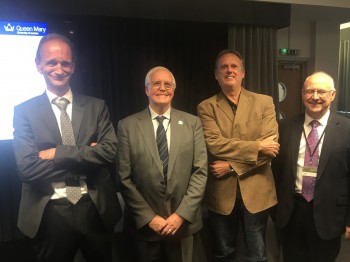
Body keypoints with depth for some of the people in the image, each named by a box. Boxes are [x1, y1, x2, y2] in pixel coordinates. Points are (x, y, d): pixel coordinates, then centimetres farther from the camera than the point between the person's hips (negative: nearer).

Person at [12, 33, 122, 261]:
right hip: (51, 213, -1)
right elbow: (27, 168, -13)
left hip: (96, 209, 2)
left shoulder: (96, 106, 2)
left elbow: (110, 151, -11)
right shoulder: (25, 111, -2)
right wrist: (85, 155, -14)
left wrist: (57, 153, -14)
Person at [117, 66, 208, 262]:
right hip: (145, 226, 0)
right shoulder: (127, 126, -3)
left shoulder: (192, 123, 1)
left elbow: (200, 172, -3)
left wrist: (182, 214, -10)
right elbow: (125, 179, -4)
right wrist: (148, 217, -9)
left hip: (185, 223, 1)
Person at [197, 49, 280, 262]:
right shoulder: (206, 107, 0)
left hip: (256, 192, 1)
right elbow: (214, 144, -15)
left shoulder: (264, 102, 1)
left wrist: (232, 166, -16)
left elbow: (271, 145, -10)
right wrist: (257, 146, -18)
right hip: (221, 193, 0)